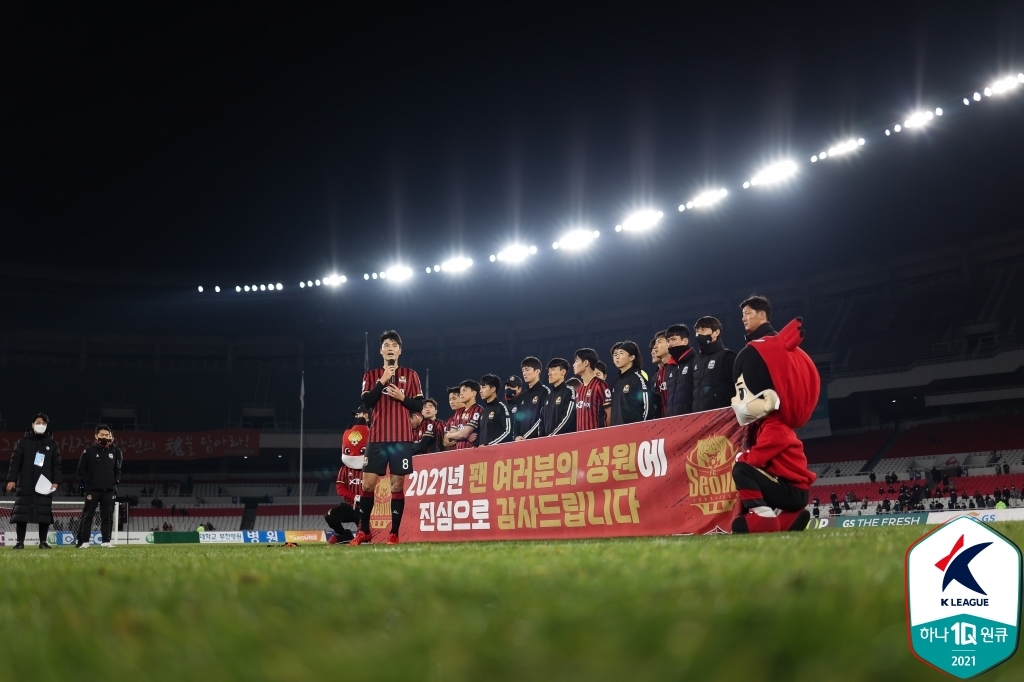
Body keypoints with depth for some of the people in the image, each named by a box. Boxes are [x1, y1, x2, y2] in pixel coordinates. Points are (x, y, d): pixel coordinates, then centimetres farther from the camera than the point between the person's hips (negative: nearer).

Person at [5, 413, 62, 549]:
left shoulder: (52, 443, 10)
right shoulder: (23, 441, 6)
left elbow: (56, 464, 7)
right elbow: (15, 461, 2)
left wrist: (56, 481, -4)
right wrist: (11, 479, -7)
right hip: (25, 484, -1)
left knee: (44, 514, -1)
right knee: (21, 513, -2)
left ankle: (43, 542, 7)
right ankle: (20, 542, 5)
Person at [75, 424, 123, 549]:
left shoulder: (115, 452, 8)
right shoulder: (89, 451, -1)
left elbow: (118, 469, 17)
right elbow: (81, 470, 0)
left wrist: (115, 481, 5)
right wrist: (89, 481, -8)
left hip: (109, 490, 3)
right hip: (92, 489, -3)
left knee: (107, 516, 5)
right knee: (88, 515, -5)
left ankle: (106, 541, 9)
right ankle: (83, 542, -5)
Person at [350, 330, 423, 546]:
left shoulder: (410, 375, 8)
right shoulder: (371, 376, 9)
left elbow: (419, 405, 5)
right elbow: (367, 402, -5)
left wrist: (402, 397, -12)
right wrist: (382, 381, -12)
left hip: (402, 438, -1)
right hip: (377, 438, 1)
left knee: (397, 485, -1)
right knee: (368, 484, -1)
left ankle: (394, 534, 4)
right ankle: (363, 532, 10)